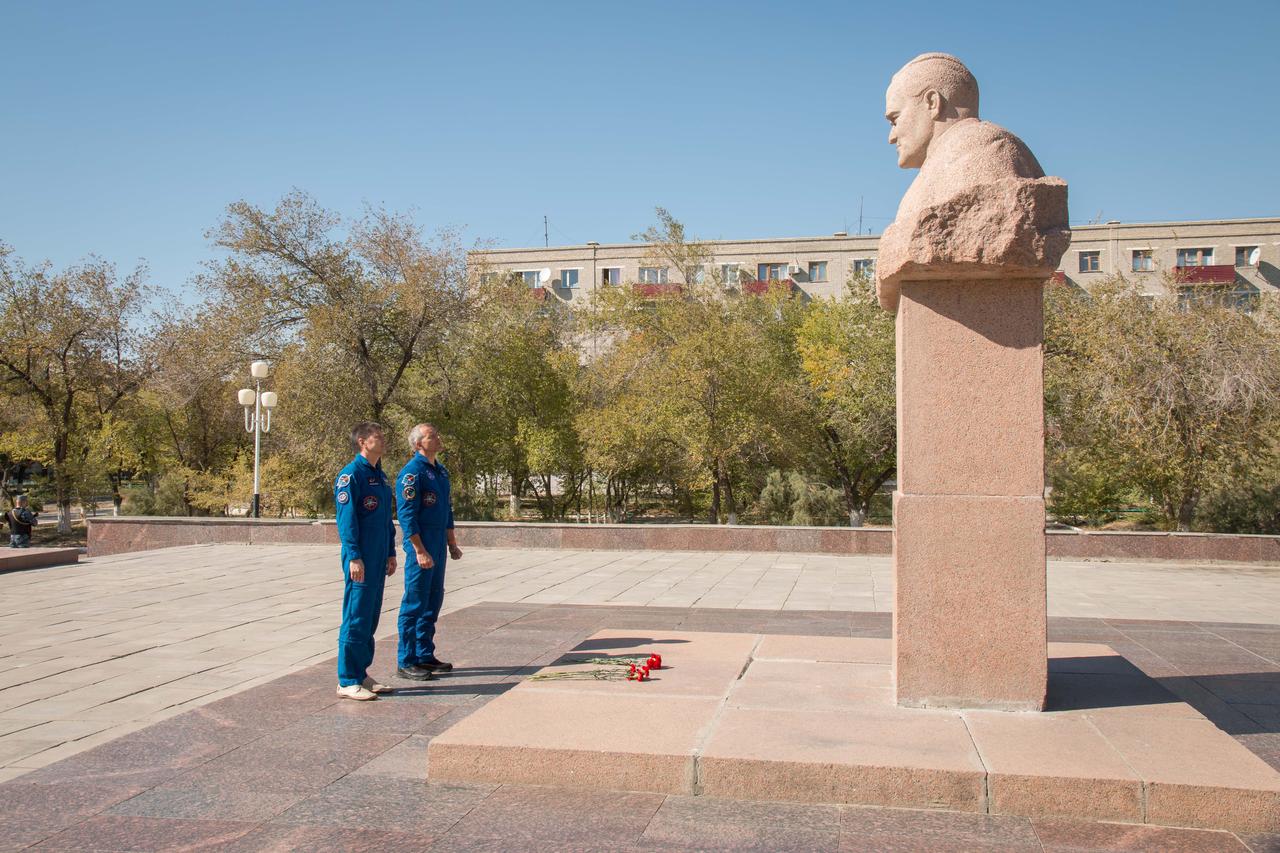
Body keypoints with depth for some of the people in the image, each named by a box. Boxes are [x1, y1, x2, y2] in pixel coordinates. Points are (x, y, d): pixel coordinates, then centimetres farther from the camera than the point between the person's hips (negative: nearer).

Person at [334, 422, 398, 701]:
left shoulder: (380, 475, 15)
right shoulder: (351, 474, -11)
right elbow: (346, 519, -16)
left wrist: (391, 553, 18)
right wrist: (354, 557, -20)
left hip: (378, 559, 9)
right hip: (361, 560, -8)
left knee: (370, 618, 13)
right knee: (356, 619, -4)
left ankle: (361, 675, 21)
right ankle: (347, 681, 3)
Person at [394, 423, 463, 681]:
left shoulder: (441, 471, 14)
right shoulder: (412, 472, -14)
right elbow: (407, 515, -18)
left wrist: (452, 543, 20)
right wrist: (420, 551, -21)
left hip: (439, 546, 9)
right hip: (421, 546, -9)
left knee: (433, 602, 14)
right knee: (414, 604, -3)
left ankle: (425, 655, 23)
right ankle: (406, 662, 4)